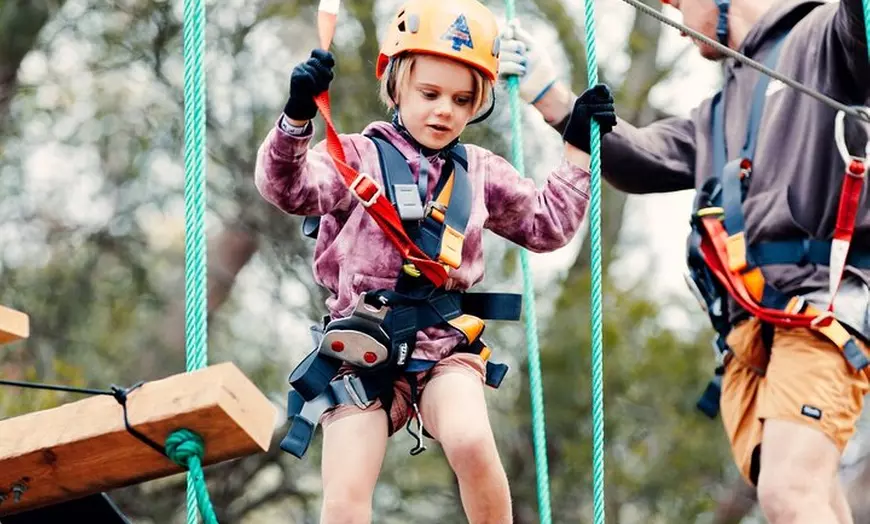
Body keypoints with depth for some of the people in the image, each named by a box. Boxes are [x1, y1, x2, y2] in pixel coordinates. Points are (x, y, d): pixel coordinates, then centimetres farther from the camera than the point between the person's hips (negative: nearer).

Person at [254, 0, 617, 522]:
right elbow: (288, 187, -15)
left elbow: (547, 223, 26)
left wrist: (577, 148, 19)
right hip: (362, 347, -1)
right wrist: (298, 118, -32)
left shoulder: (480, 171, 14)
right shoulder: (360, 157, 2)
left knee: (471, 442, -31)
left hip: (445, 344, 2)